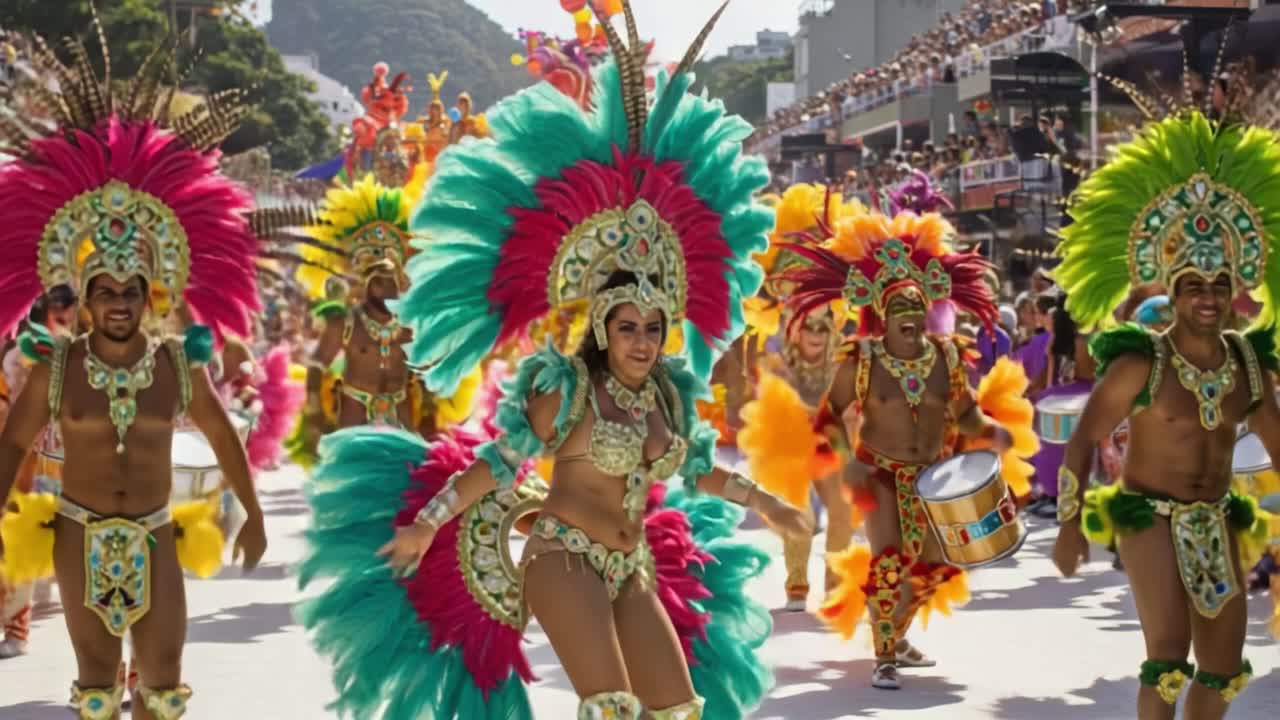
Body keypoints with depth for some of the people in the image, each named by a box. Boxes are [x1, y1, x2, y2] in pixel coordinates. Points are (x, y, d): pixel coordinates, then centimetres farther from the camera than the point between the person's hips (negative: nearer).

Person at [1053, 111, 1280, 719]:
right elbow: (1083, 440, -9)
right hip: (1150, 518, -6)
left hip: (1216, 524, 6)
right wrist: (1070, 524, -13)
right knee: (1168, 652, -19)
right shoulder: (1140, 364, -14)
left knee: (1224, 667, 12)